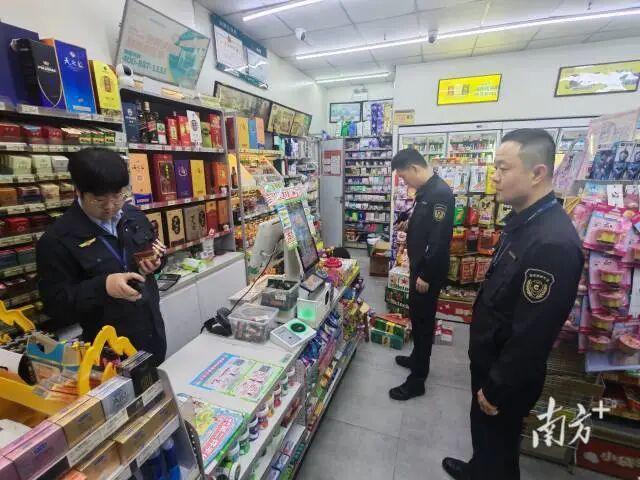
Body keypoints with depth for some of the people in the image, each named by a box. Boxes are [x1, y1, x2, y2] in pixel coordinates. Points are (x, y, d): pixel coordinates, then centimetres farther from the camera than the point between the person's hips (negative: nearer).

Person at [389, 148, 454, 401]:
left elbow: (440, 238, -25)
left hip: (429, 271, -10)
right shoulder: (426, 191, 9)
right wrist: (410, 225, 4)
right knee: (417, 316, 21)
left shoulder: (440, 193, -21)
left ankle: (417, 380, 17)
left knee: (423, 321, 2)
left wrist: (426, 275, -22)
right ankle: (417, 358, 41)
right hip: (419, 266, 10)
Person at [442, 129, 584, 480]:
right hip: (489, 356, 8)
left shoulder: (552, 242, -31)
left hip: (508, 375, -8)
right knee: (483, 429, 30)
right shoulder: (523, 220, 1)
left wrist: (497, 390, -15)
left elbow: (532, 333, -27)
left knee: (497, 439, 18)